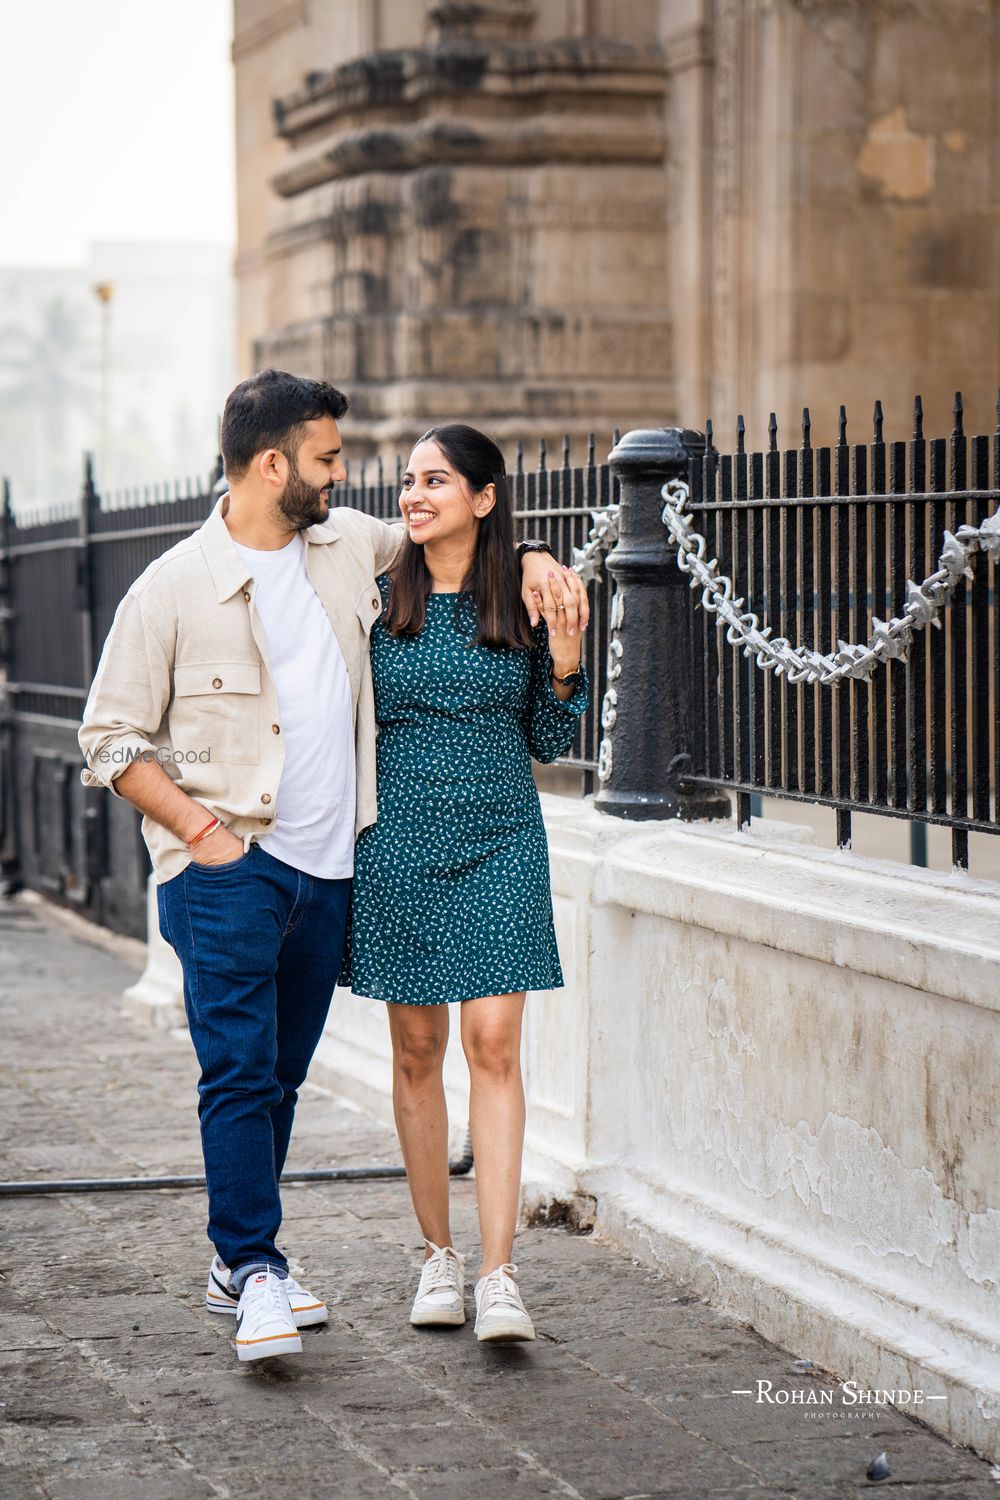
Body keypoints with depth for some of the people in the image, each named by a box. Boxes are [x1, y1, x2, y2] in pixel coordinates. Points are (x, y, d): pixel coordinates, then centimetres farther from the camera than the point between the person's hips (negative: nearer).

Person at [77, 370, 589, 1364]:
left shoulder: (346, 546, 9)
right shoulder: (173, 589, -6)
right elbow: (111, 739, -2)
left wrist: (527, 560, 11)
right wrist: (199, 827, -13)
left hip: (327, 870, 5)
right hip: (226, 871, -5)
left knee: (280, 1075, 10)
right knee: (239, 1071, -13)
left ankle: (235, 1263, 20)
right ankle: (257, 1272, -11)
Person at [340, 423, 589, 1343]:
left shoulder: (522, 601, 2)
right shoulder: (375, 600, 1)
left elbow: (548, 744, 7)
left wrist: (565, 662, -8)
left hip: (500, 843, -1)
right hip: (399, 843, 1)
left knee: (494, 1043, -9)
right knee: (417, 1051, 7)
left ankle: (499, 1275, -10)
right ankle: (438, 1255, 20)